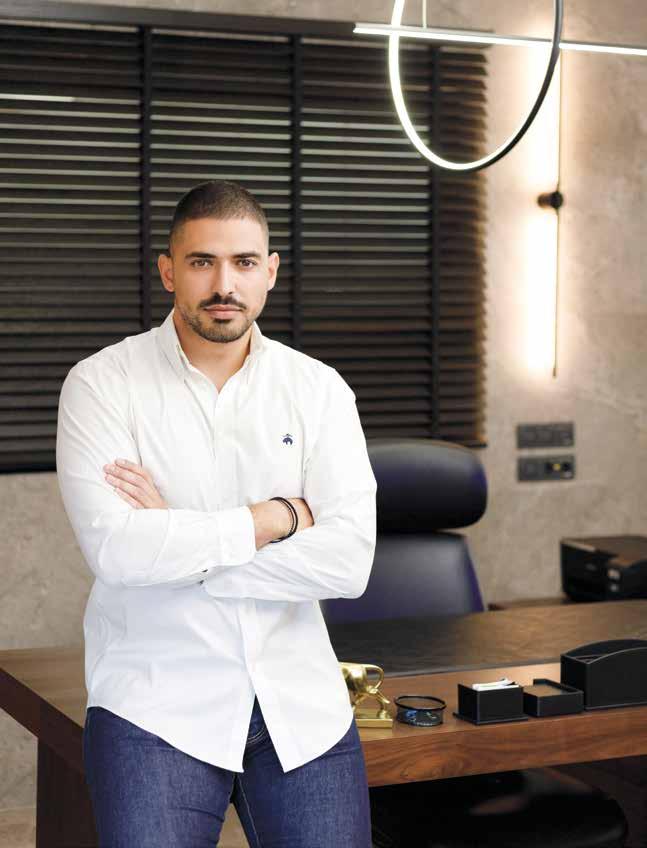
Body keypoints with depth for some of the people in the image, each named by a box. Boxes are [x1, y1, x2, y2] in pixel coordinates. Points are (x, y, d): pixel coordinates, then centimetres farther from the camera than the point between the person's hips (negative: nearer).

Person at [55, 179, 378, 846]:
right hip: (157, 706, -2)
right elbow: (112, 549, -17)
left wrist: (177, 542, -11)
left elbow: (349, 560, -8)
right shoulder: (102, 384, -3)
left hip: (301, 705, 3)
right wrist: (275, 518, -10)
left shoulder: (320, 389, 4)